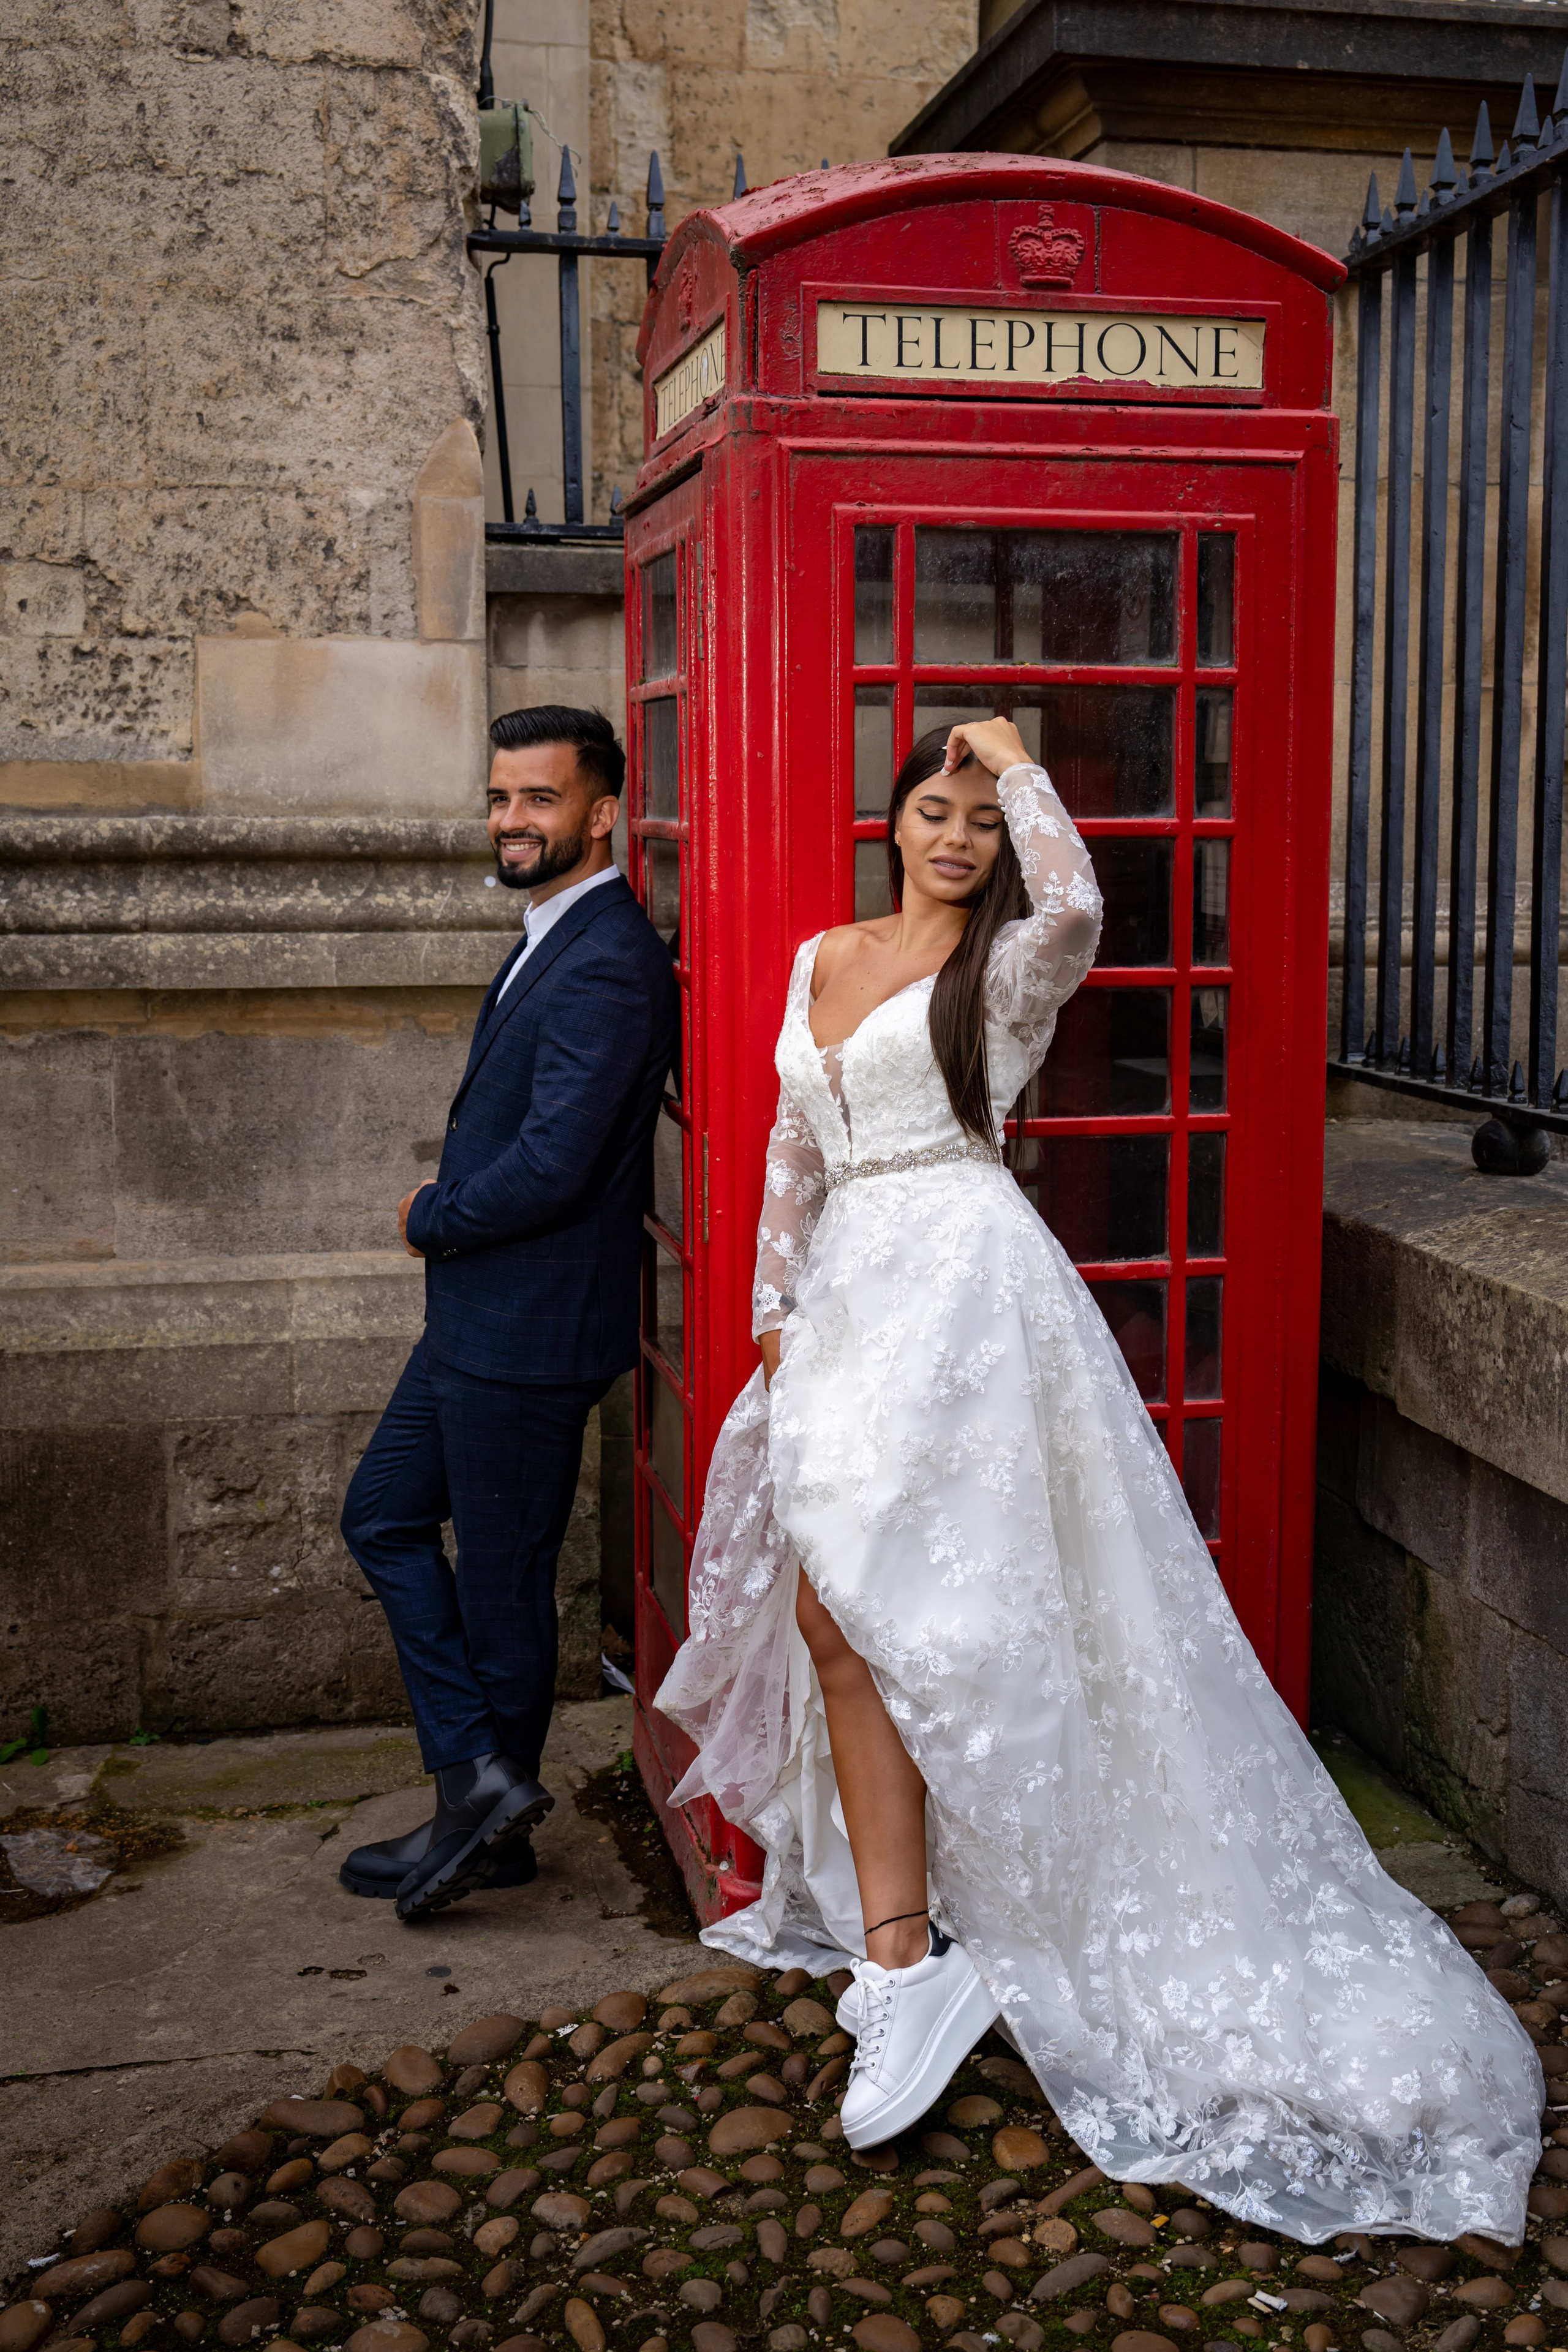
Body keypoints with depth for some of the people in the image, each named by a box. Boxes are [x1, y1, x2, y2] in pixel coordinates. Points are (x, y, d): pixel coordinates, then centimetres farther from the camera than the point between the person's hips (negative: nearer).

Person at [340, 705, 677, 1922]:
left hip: (529, 1329, -11)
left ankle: (493, 1821, 22)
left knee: (501, 1581, 4)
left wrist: (430, 1219, -10)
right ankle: (481, 1778, 20)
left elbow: (550, 1167, -27)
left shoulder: (607, 966, -21)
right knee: (385, 1514, 16)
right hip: (479, 1315, 11)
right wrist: (446, 1216, 2)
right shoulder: (559, 936, 12)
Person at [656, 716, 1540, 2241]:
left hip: (958, 1286, -7)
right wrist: (775, 1307, 16)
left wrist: (1016, 761, -9)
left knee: (847, 1610, -15)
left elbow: (1072, 904, -25)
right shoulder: (822, 961, 18)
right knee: (844, 1618, 6)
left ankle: (909, 1964, -7)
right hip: (848, 1289, 7)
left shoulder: (1007, 966, 0)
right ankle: (888, 1912, 18)